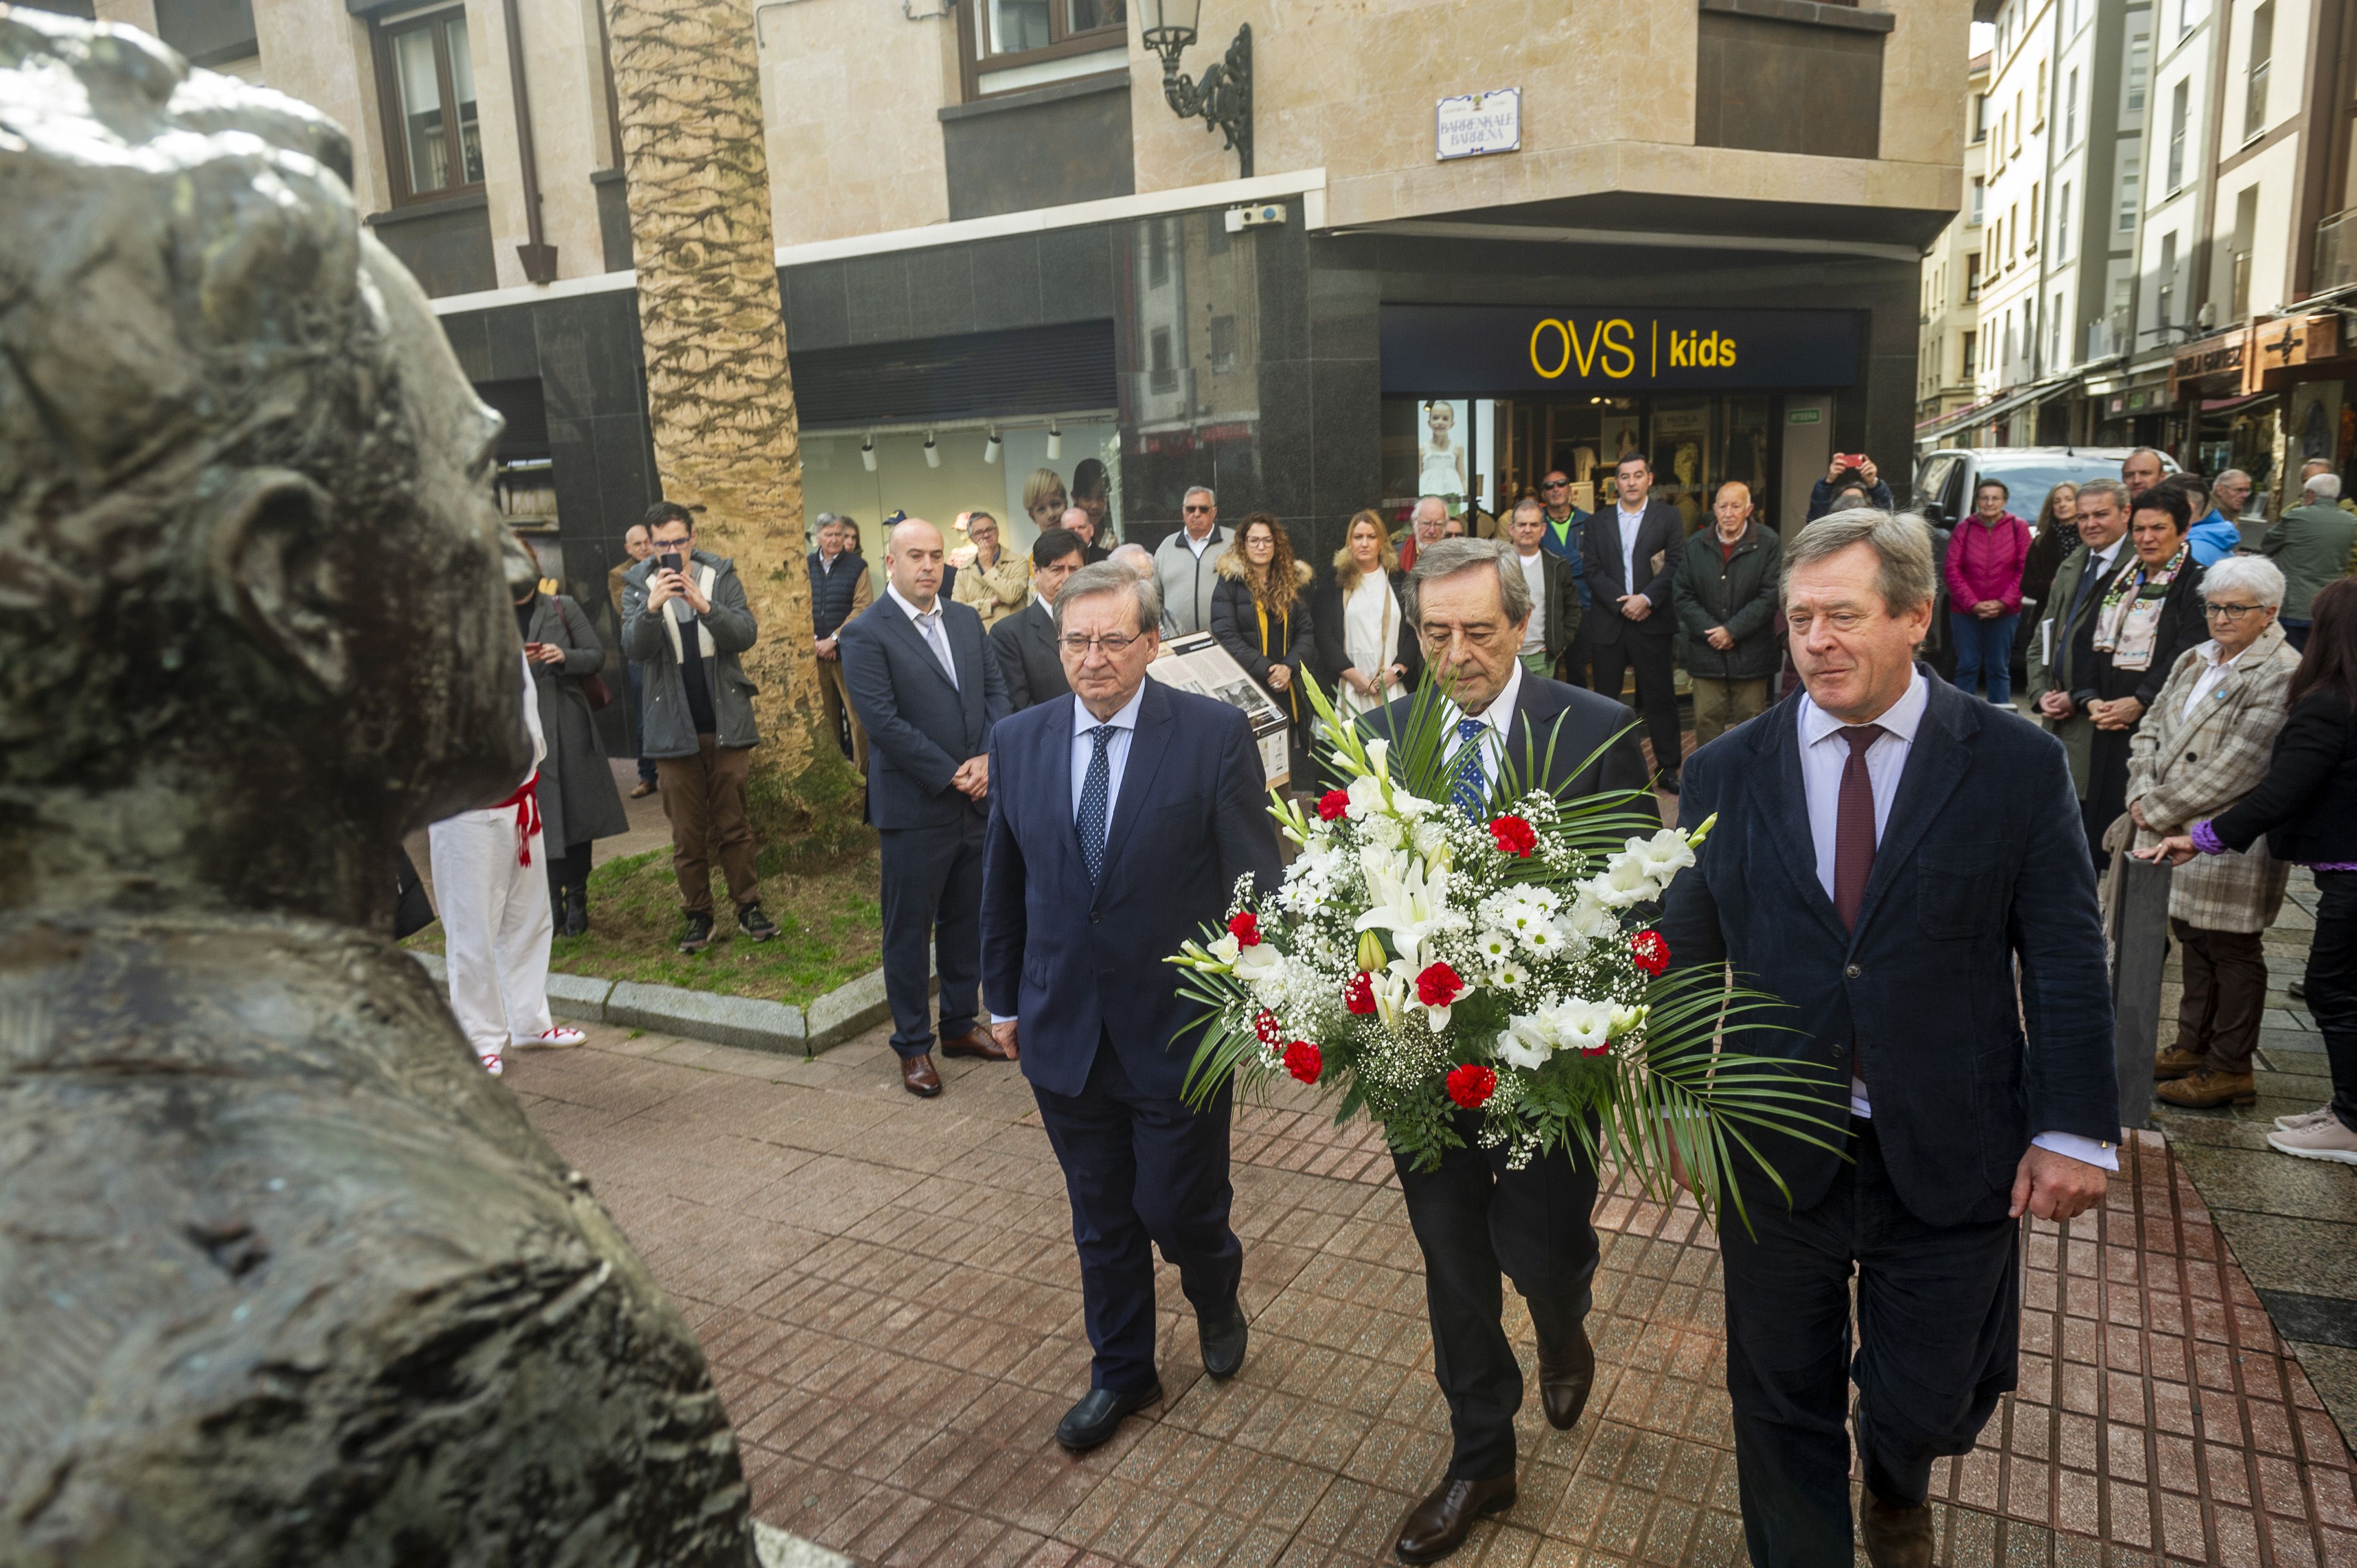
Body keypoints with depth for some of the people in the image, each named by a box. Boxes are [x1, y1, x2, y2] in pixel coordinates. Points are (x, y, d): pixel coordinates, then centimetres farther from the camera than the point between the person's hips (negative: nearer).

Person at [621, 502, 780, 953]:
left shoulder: (722, 576, -1)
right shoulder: (638, 586, -1)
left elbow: (746, 635, -12)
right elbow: (634, 649, -14)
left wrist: (704, 606, -28)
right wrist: (652, 608, -31)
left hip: (727, 724, 0)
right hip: (674, 729, 0)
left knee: (735, 824, 8)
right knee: (687, 833, 7)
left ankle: (748, 906, 18)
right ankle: (696, 914, 17)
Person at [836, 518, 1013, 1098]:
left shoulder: (966, 619, 9)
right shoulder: (866, 635, -10)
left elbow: (996, 691, 7)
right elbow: (883, 721, -17)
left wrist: (988, 759, -9)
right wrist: (951, 775, -16)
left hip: (974, 800, 6)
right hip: (914, 808, -6)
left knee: (966, 920, 16)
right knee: (908, 930, 6)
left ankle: (960, 1023, 32)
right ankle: (913, 1045, 19)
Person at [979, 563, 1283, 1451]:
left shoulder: (1216, 735, -11)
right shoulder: (1018, 742, 1)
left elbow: (1255, 881, -8)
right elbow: (1004, 882, 10)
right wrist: (1003, 998, 13)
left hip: (1179, 1028, -3)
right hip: (1064, 1029, 4)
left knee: (1178, 1210, 8)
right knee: (1101, 1219, 18)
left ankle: (1216, 1297, 43)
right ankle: (1120, 1372, 41)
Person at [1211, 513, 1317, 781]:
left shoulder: (1294, 582, 12)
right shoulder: (1230, 583, 0)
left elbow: (1306, 631, 7)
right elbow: (1226, 636, -9)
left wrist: (1289, 667, -11)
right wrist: (1266, 670, -17)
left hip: (1290, 691, 4)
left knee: (1291, 775, 3)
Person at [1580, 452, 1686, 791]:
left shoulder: (1667, 516, 6)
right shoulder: (1599, 522, 11)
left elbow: (1676, 563, -3)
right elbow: (1593, 570, 3)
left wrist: (1647, 598, -15)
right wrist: (1622, 602, -10)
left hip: (1652, 622, -2)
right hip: (1609, 622, 2)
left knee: (1660, 697, 2)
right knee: (1605, 697, 5)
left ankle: (1668, 768, 10)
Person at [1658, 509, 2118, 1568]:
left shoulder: (2019, 765, -5)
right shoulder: (1726, 773, -2)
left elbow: (2067, 963, -2)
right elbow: (1687, 952, 4)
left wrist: (2075, 1130, -5)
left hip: (1951, 1160, 0)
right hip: (1779, 1156, 1)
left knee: (1929, 1401, 17)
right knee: (1784, 1405, 13)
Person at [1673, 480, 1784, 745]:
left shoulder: (1769, 544, -2)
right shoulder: (1695, 546, 7)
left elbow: (1770, 597, -7)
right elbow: (1682, 595, 4)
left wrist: (1732, 630, -13)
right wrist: (1710, 630, -8)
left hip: (1751, 652, -2)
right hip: (1706, 651, 2)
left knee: (1750, 722, 5)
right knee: (1707, 720, 1)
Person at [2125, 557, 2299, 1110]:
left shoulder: (2281, 676, -14)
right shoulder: (2195, 660, 12)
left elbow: (2237, 767, -21)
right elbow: (2151, 731, 13)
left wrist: (2159, 810, -16)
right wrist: (2143, 795, -4)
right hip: (2179, 835, 8)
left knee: (2231, 951, 2)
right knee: (2193, 939, 17)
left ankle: (2231, 1069, 14)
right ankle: (2194, 1045, 31)